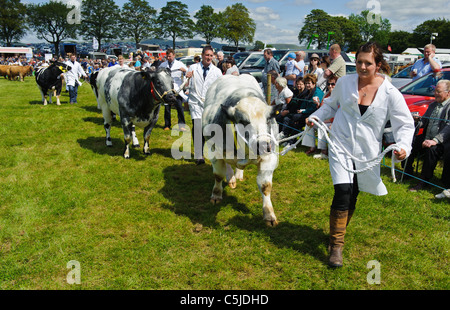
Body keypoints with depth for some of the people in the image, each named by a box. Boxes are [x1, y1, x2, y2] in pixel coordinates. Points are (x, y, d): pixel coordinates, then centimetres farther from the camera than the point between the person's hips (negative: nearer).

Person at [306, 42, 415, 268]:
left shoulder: (390, 93, -7)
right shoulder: (344, 82, -1)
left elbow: (405, 124, -4)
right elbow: (331, 105, 17)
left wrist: (403, 146, -21)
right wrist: (316, 117, 2)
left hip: (367, 152, 1)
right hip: (340, 145, 0)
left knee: (352, 196, 11)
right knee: (343, 192, -15)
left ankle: (338, 233, 37)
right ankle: (336, 245, -3)